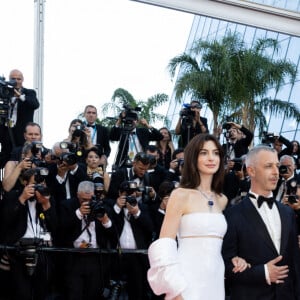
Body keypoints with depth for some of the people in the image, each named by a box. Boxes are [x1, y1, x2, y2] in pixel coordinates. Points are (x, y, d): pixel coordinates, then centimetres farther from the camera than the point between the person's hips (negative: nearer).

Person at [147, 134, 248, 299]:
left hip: (215, 281, 6)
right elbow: (164, 247, -10)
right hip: (187, 282, -5)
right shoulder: (181, 195, -5)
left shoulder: (222, 200, 12)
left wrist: (233, 258, 2)